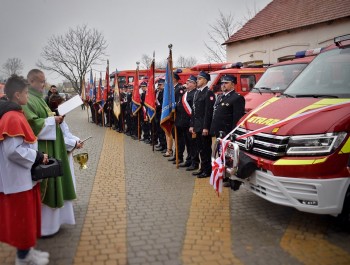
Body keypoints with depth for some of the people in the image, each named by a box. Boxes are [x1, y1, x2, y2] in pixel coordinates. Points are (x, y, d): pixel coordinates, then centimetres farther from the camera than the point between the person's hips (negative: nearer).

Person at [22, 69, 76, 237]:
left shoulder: (38, 98, 15)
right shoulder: (27, 100, -16)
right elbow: (32, 123, -24)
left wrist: (55, 118, 5)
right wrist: (53, 120, -18)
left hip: (49, 148, 11)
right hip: (40, 150, -11)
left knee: (52, 184, 16)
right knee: (43, 187, -3)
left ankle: (51, 220, 29)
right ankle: (43, 225, 10)